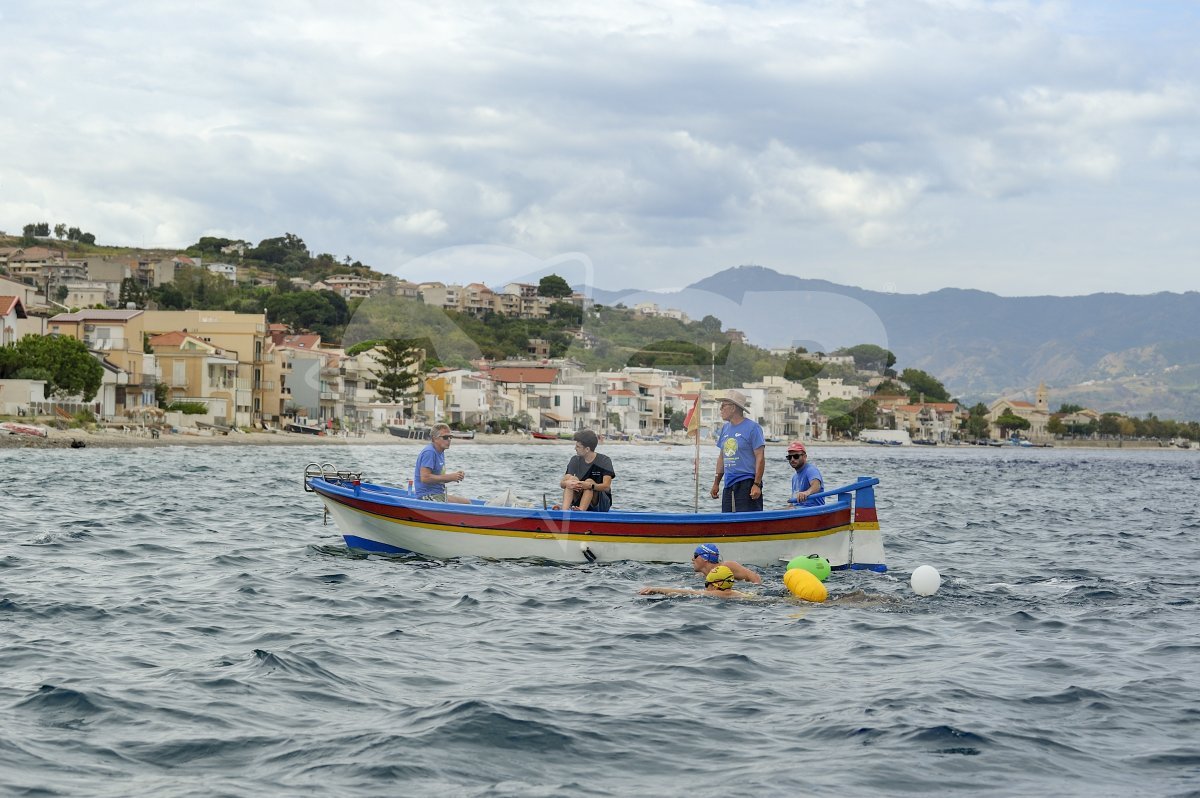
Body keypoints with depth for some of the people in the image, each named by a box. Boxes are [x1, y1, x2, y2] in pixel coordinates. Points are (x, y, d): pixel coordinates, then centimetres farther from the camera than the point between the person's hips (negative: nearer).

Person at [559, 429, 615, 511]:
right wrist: (566, 483, -30)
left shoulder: (604, 461, -9)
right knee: (571, 478, -20)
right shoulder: (575, 460, 4)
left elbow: (606, 487, -21)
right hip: (578, 502, 3)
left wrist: (590, 486, -40)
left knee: (589, 481, -29)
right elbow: (561, 483, -5)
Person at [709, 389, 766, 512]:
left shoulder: (752, 427, -8)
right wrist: (716, 483, 17)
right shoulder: (725, 428, 14)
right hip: (729, 485, 7)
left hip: (747, 483, -7)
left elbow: (760, 457, -11)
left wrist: (757, 484, -18)